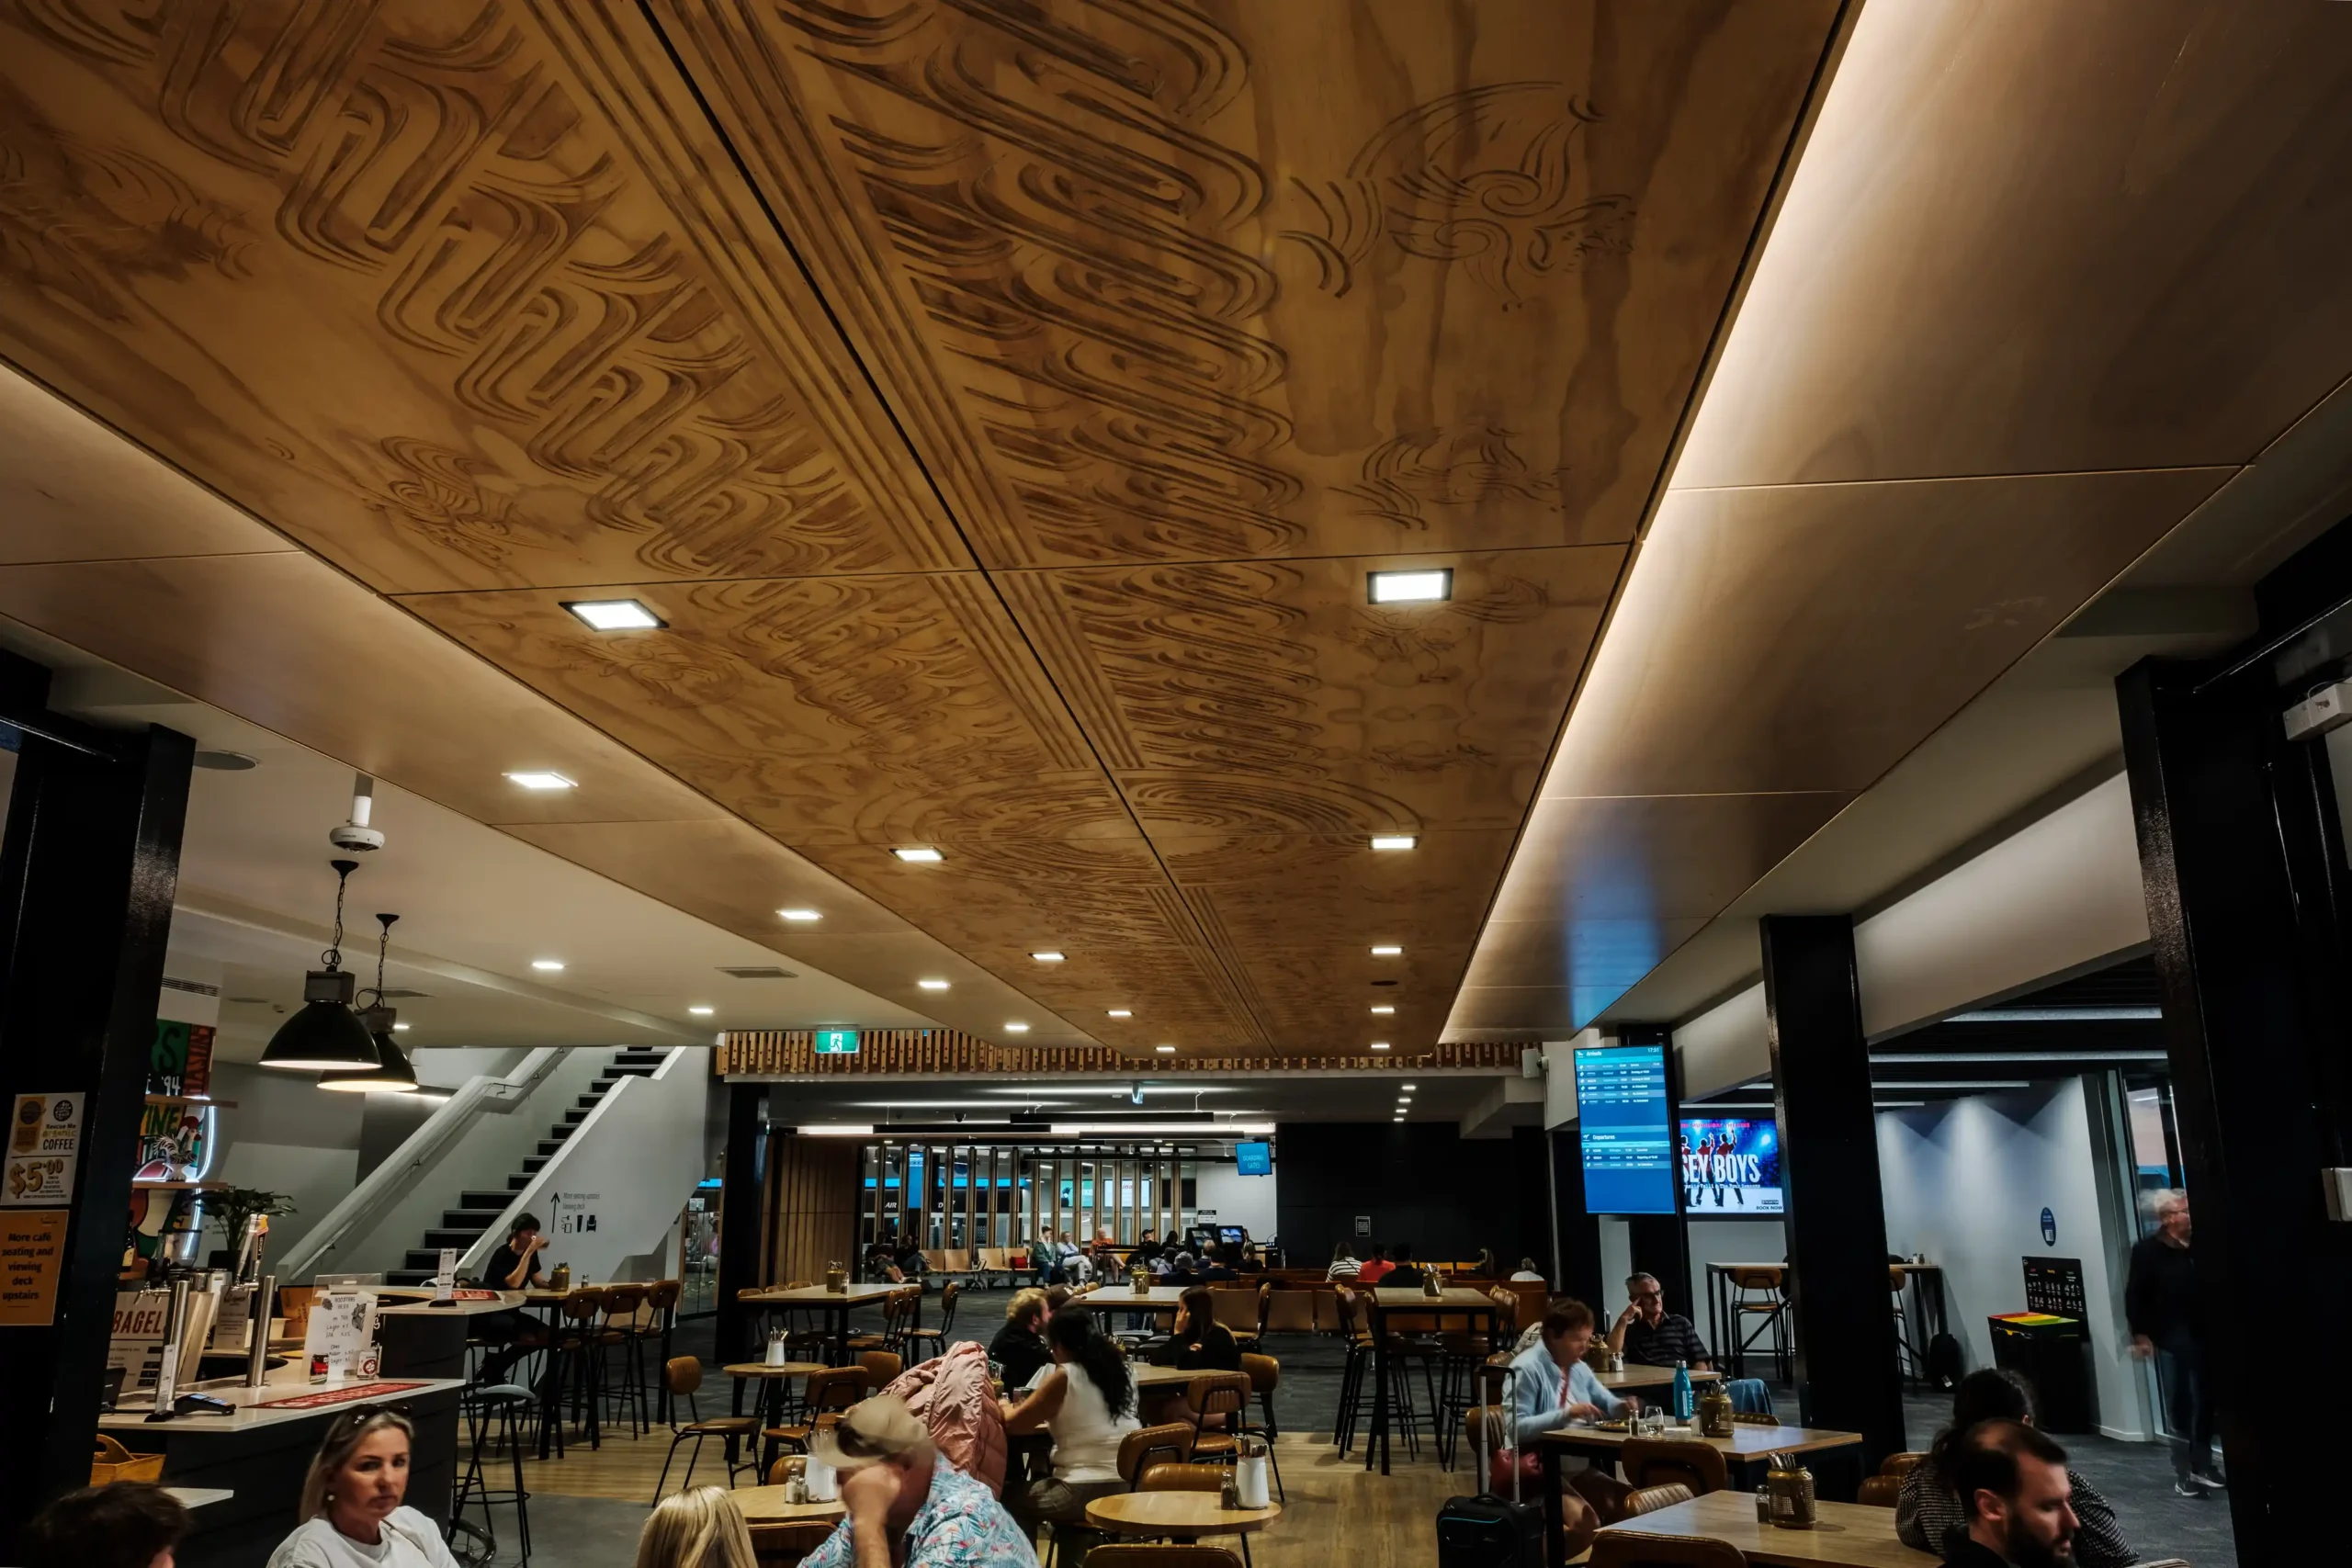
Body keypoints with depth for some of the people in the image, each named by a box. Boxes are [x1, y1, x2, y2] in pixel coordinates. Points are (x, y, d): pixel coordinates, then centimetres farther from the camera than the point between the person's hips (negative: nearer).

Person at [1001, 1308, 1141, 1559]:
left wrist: (1005, 1407, 16)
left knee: (1016, 1501, 19)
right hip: (1130, 1488, 7)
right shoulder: (1122, 1369, 8)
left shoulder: (1063, 1378, -10)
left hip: (1086, 1492, -7)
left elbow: (1012, 1424, -4)